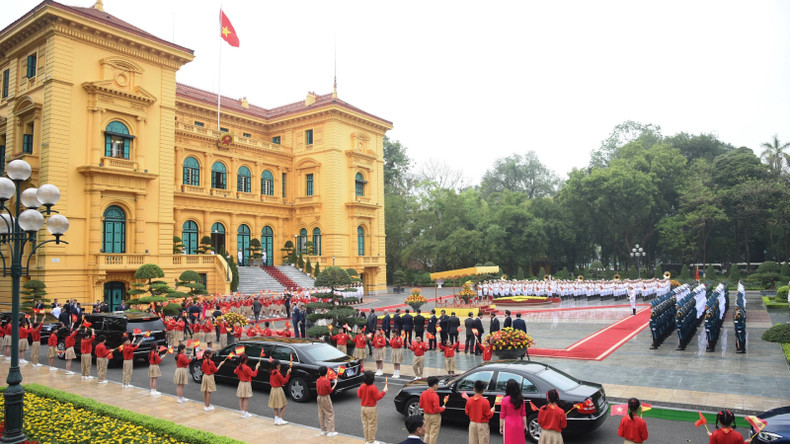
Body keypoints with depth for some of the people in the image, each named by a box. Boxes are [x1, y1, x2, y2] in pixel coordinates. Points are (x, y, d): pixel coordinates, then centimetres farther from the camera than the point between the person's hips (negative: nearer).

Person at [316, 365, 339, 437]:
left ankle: (323, 430, 23)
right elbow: (330, 391, -11)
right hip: (325, 398, -7)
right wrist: (335, 384, -2)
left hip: (319, 398, 7)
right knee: (330, 414, 2)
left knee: (321, 415, 14)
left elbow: (317, 390, 9)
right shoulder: (327, 380, -19)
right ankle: (331, 431, 1)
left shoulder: (317, 380, -2)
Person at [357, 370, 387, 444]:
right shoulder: (373, 387, -20)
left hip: (363, 408, 6)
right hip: (371, 409, -6)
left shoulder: (362, 386, -3)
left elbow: (359, 396, 8)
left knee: (365, 424, 16)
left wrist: (358, 390, 26)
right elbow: (378, 397, -16)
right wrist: (384, 391, -7)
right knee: (372, 425, 5)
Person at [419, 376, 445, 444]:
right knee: (433, 434, 6)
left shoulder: (423, 394, -4)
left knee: (427, 433, 18)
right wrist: (443, 408, -5)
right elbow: (437, 409, -23)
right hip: (434, 416, -6)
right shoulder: (435, 395, -23)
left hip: (426, 415, 6)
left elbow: (420, 405, 5)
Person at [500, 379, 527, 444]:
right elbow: (523, 414, 2)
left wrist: (501, 427, 1)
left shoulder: (505, 400, -14)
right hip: (519, 424, 3)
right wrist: (525, 424, 13)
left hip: (509, 424, -3)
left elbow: (502, 415, -7)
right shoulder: (521, 400, -5)